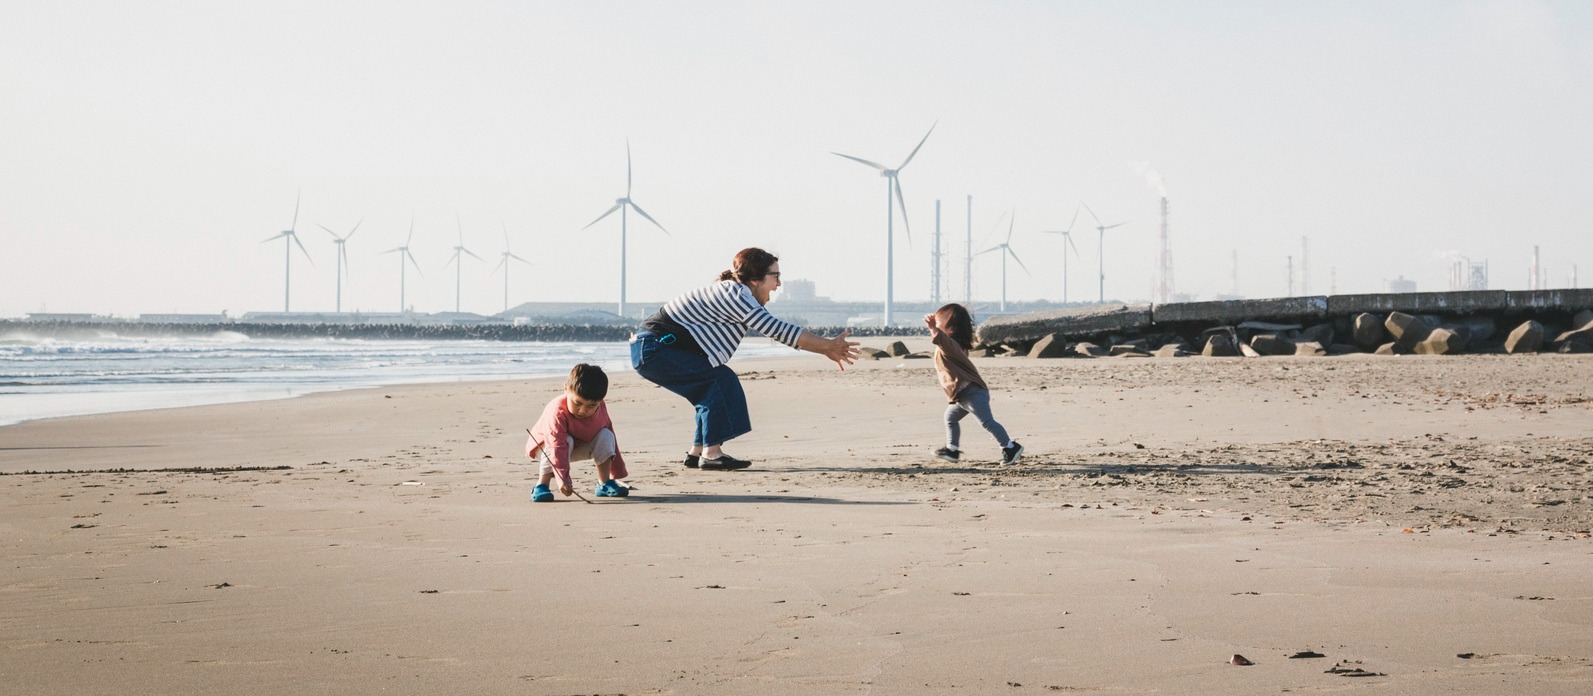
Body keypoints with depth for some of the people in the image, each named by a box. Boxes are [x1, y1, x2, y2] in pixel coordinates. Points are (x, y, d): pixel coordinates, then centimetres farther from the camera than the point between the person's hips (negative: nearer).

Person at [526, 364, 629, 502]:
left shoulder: (601, 409, -17)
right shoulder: (557, 412, -38)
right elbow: (558, 446, -44)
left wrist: (618, 471, 6)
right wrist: (562, 479, -53)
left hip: (581, 446, 6)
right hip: (545, 447, -5)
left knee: (606, 436, -14)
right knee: (566, 442, -37)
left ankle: (604, 484, -5)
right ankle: (541, 486, -29)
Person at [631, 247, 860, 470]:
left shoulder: (736, 295, 14)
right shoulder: (734, 295, -17)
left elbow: (775, 331, 16)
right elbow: (778, 330, -20)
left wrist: (826, 349, 11)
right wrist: (828, 346, -15)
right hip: (653, 349, -10)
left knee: (712, 391, 12)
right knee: (721, 379, -14)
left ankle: (697, 452, 14)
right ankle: (711, 453, -14)